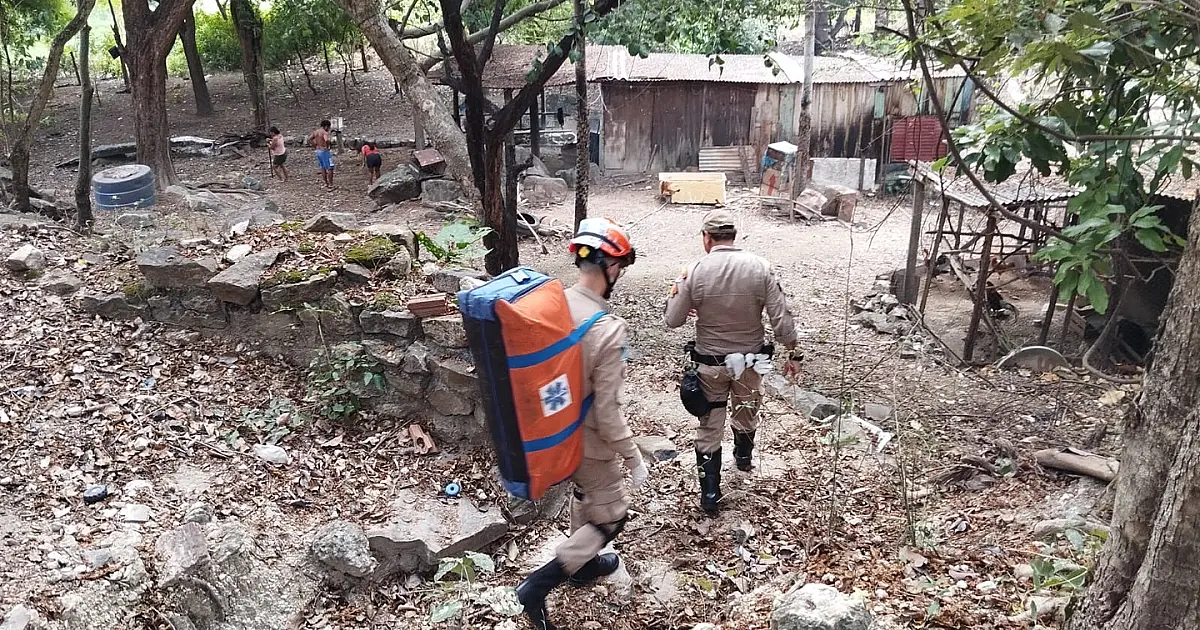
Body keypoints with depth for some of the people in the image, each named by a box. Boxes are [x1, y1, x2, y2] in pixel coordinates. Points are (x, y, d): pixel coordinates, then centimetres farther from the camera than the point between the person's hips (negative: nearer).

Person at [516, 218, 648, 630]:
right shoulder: (609, 330, -32)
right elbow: (607, 413, -26)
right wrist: (634, 459, -12)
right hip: (588, 439, -7)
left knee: (584, 496, 30)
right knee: (610, 518, 13)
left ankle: (584, 565, 51)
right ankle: (538, 585, 7)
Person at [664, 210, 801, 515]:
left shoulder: (694, 272, -17)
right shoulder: (760, 267, -14)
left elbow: (673, 321, -9)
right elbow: (782, 318, -13)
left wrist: (676, 292, 11)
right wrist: (793, 354, 0)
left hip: (710, 363, -2)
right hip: (750, 360, 2)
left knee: (709, 429, 12)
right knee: (746, 413, 28)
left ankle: (709, 496, 18)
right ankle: (744, 458, 56)